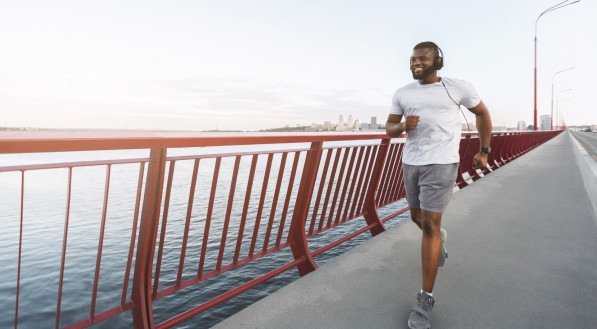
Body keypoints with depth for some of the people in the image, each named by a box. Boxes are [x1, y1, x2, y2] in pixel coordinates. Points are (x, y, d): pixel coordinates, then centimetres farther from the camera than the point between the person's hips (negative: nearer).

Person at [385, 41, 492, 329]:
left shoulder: (458, 87, -2)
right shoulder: (402, 93, 6)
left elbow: (482, 113, 12)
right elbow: (389, 128, 9)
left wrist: (484, 151, 10)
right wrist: (402, 126, -14)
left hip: (441, 163, -5)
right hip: (410, 162, 5)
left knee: (429, 226, -9)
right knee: (418, 217, 18)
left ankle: (425, 300, 2)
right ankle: (439, 237, 55)